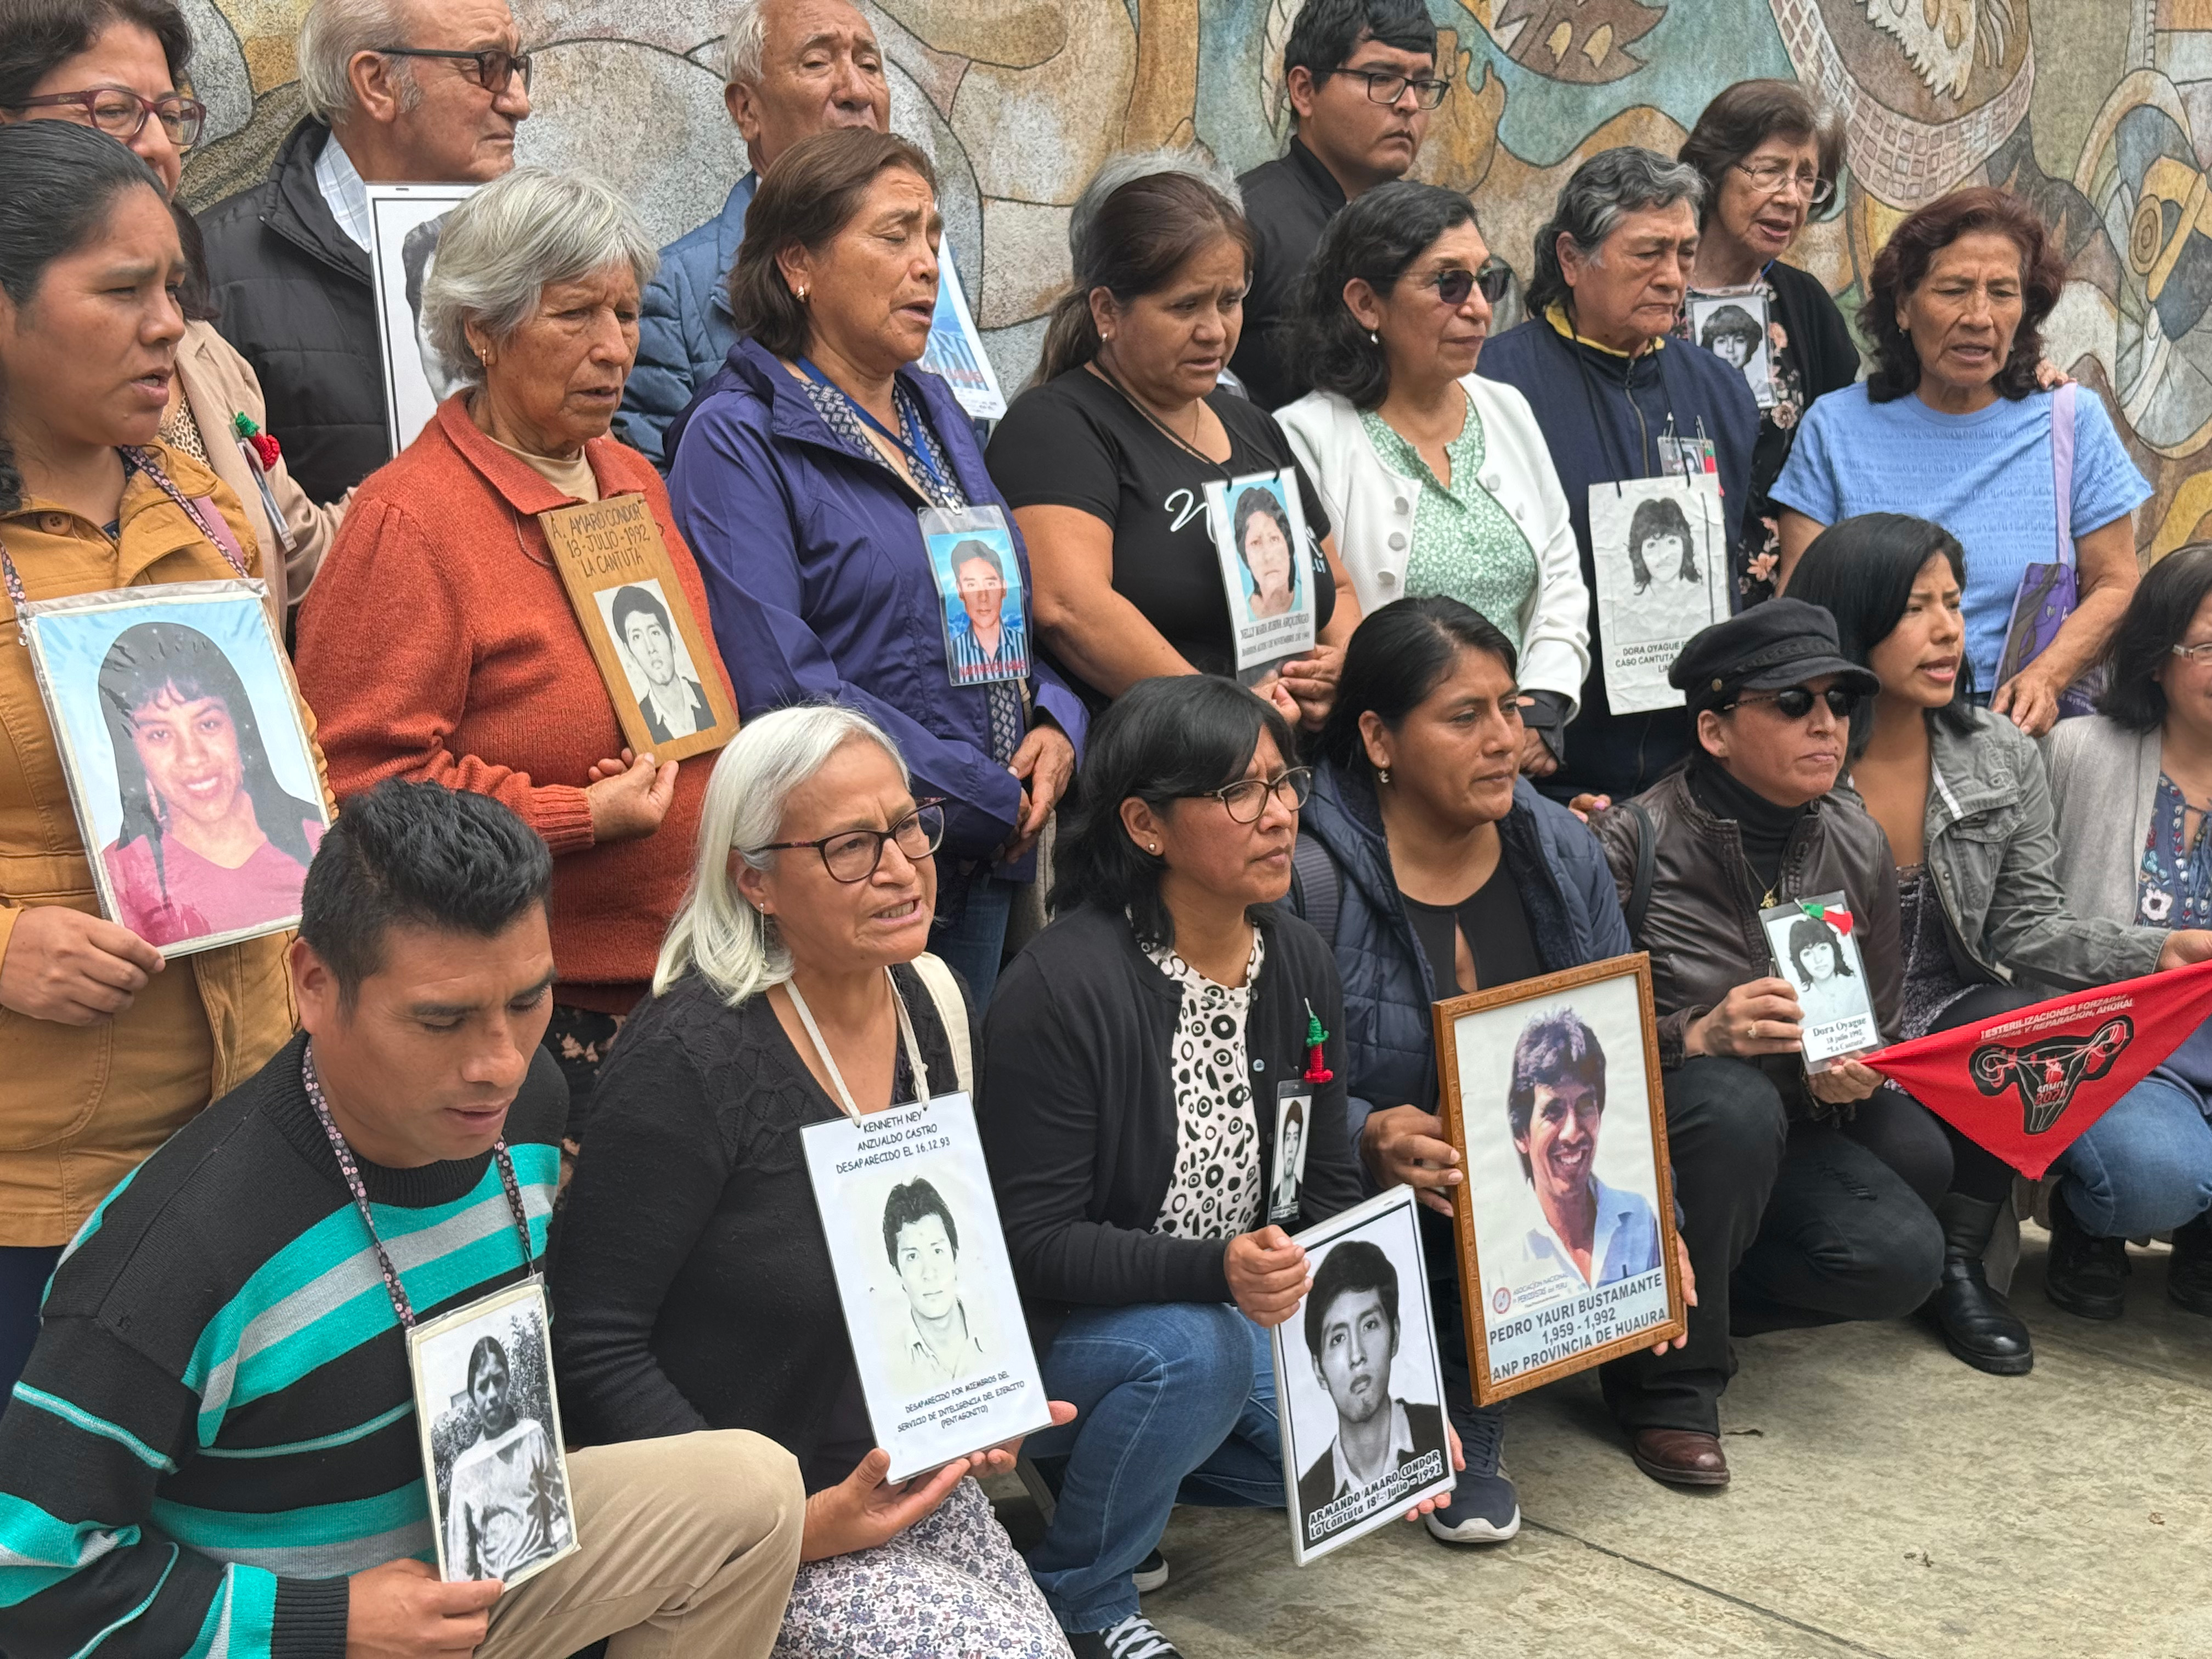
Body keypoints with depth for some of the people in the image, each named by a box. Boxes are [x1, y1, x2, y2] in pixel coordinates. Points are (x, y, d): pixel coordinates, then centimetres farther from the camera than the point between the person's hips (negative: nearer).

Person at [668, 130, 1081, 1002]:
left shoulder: (935, 409, 14)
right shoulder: (738, 439, -11)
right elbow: (778, 681, -20)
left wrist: (1055, 725, -1)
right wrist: (990, 798, -17)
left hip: (985, 865, 7)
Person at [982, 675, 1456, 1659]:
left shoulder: (1298, 966, -1)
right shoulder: (1059, 988, -23)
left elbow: (1330, 1192, 5)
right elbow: (1035, 1244, -23)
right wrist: (1218, 1269, -37)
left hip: (1236, 1320, 7)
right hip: (1055, 1335, -7)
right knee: (1193, 1353, -35)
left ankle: (1118, 1471, 14)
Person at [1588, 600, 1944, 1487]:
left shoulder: (1857, 847, 0)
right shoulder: (1633, 843, -18)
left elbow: (1879, 1028, 11)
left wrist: (1851, 1078, -12)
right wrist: (1698, 1038, -34)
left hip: (1789, 1136, 6)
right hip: (1652, 1132, -5)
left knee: (1901, 1260, -19)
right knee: (1736, 1102, -38)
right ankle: (1669, 1380, -17)